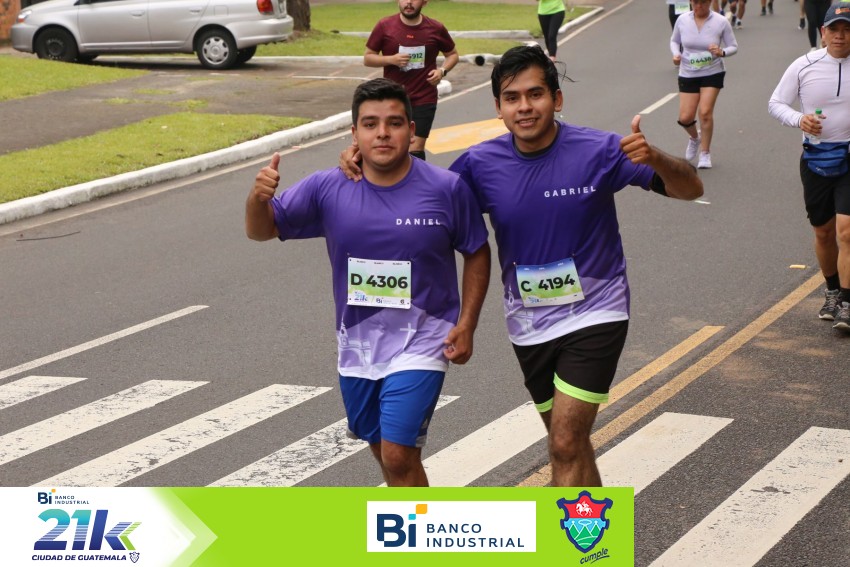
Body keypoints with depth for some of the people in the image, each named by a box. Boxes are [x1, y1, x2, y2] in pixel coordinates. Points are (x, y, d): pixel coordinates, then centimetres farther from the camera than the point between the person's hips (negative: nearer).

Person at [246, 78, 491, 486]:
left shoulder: (447, 189, -11)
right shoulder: (327, 189, -7)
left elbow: (477, 253, 2)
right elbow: (261, 231, -1)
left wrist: (466, 324, -5)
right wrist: (259, 197, -24)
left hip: (421, 342, -4)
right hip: (357, 342, 4)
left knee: (399, 455, -13)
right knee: (382, 450, 19)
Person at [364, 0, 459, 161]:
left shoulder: (436, 28, -1)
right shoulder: (385, 26, -4)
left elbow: (452, 54, 14)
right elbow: (368, 58, 2)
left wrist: (442, 70, -6)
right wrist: (391, 59, -15)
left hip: (424, 100, -1)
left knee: (415, 150, -7)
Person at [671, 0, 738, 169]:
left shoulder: (721, 22, -12)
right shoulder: (682, 20, -7)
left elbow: (733, 47, -3)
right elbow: (674, 41, 10)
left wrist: (721, 52, -25)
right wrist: (676, 54, -11)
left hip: (713, 74, -2)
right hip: (688, 74, 2)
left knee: (705, 112, -14)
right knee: (685, 117, -3)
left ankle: (705, 154, 5)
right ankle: (695, 137, 34)